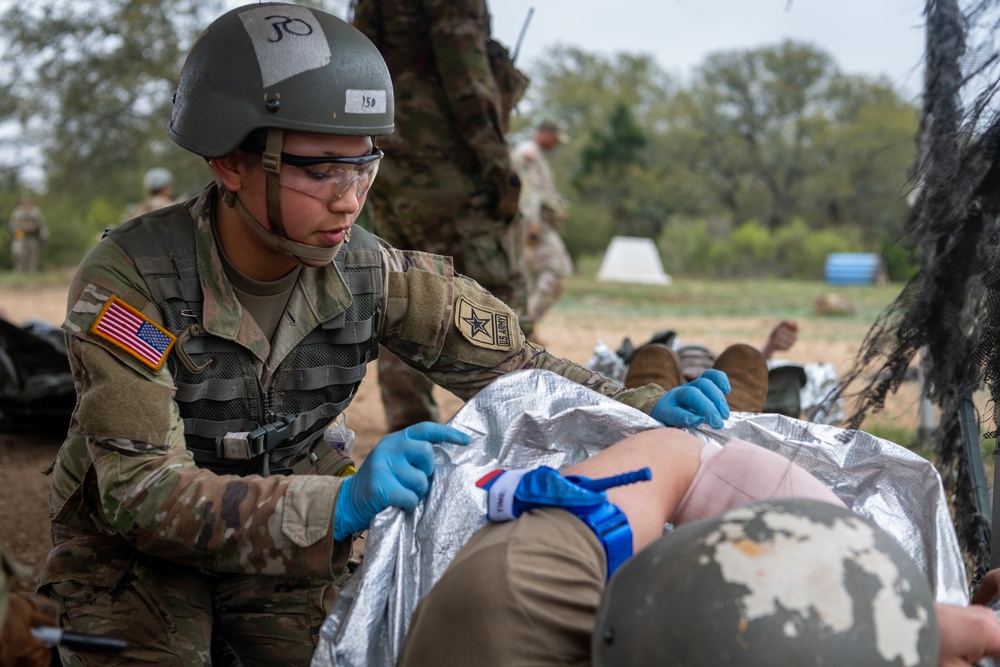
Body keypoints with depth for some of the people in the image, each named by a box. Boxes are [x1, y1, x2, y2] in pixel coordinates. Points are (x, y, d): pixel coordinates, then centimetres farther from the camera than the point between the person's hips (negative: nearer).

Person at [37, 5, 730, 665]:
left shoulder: (371, 277, -18)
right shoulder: (128, 279, -30)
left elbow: (507, 363, -11)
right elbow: (138, 489, -38)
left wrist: (648, 409, -31)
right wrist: (338, 504, -53)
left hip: (287, 541, 4)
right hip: (134, 550, -3)